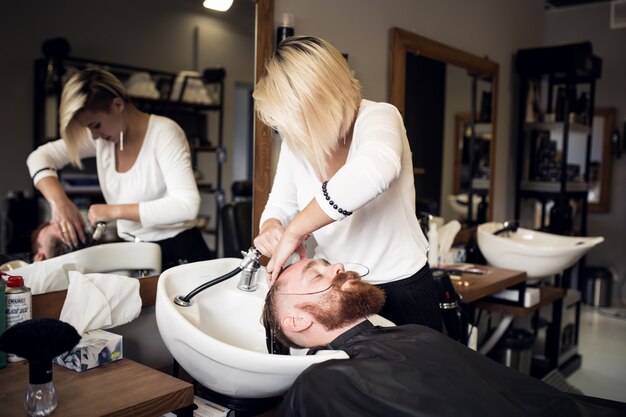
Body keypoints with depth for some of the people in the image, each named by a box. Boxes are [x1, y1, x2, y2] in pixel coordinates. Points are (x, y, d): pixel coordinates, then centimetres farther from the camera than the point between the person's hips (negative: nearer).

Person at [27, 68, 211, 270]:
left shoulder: (164, 132, -16)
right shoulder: (102, 138, 1)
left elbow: (187, 206, -26)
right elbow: (40, 157, 5)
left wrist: (115, 211, -24)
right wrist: (59, 201, -13)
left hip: (179, 254, -6)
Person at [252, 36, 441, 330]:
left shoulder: (377, 117, -20)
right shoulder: (297, 142, -3)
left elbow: (374, 171, -43)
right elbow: (279, 206, 7)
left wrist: (293, 231, -38)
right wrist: (271, 229, -17)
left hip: (399, 292, -4)